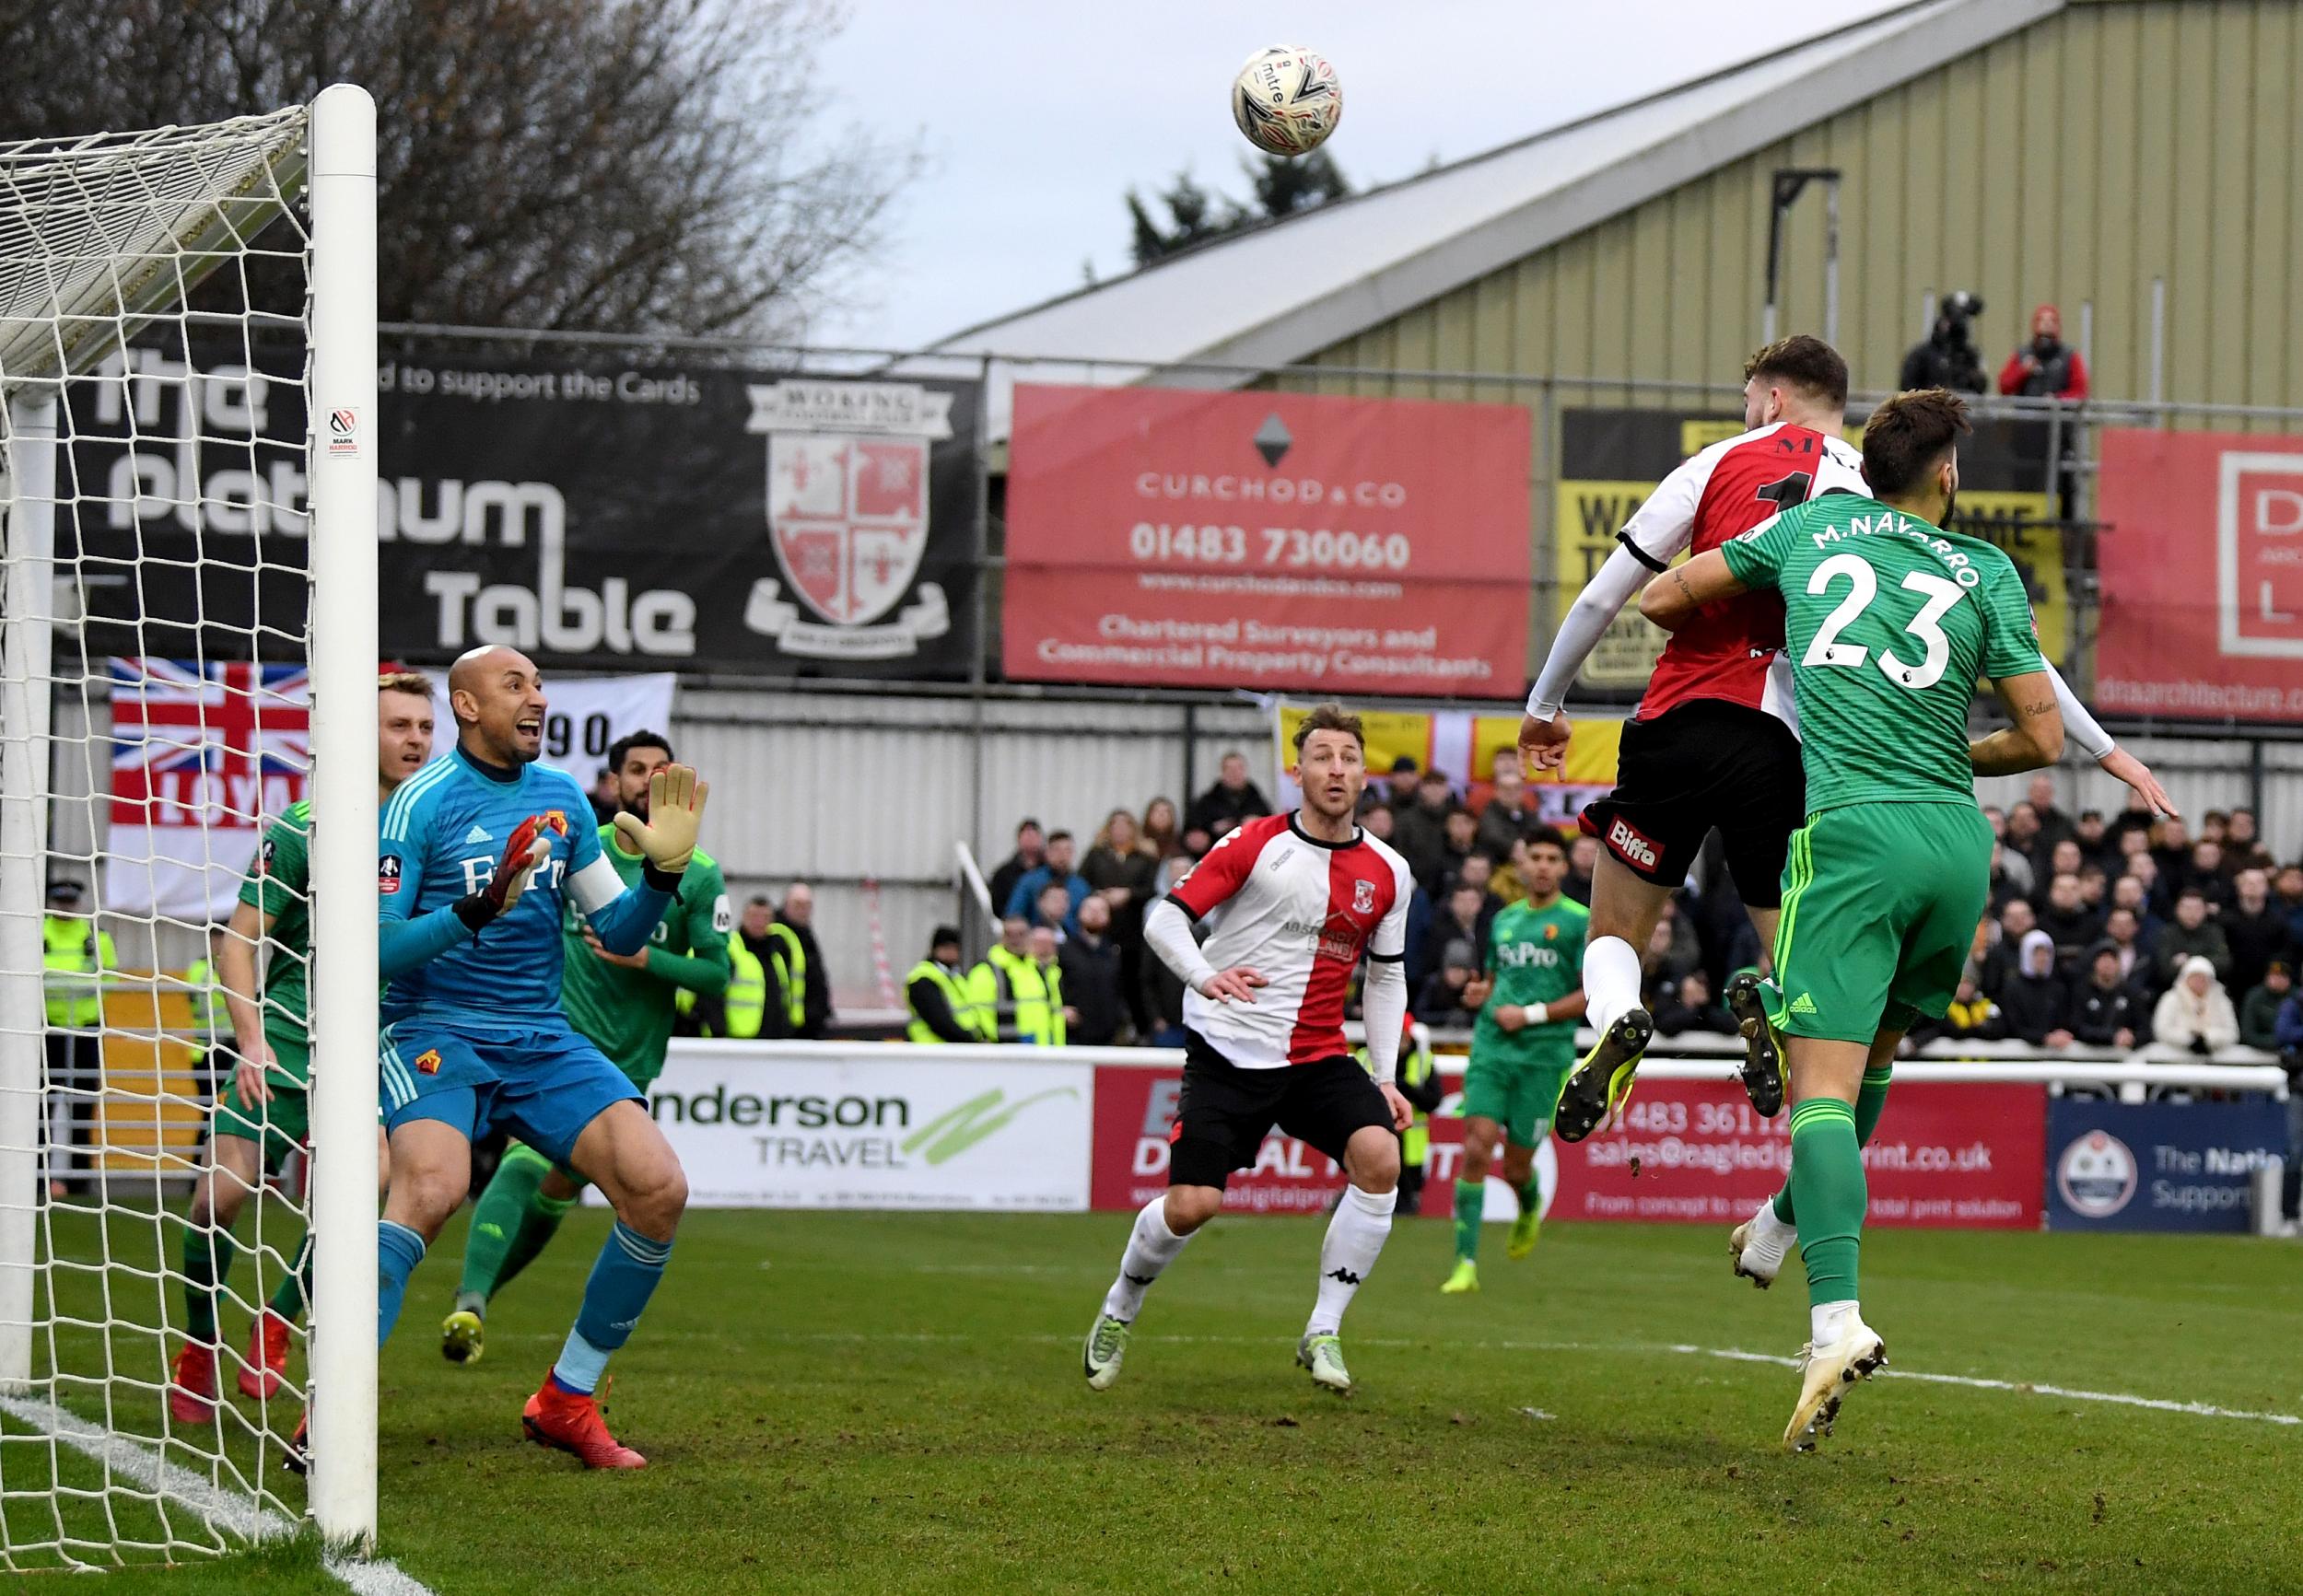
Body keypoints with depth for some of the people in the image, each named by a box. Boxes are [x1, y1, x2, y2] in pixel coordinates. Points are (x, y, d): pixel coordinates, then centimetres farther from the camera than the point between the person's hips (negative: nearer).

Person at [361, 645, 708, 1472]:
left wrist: (664, 871, -3)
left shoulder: (561, 798, 11)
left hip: (541, 1041, 6)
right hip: (436, 1033, -6)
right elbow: (377, 947, -13)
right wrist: (476, 911, -26)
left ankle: (567, 1401, 5)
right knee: (431, 1185, -34)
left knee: (657, 1187, -11)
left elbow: (619, 933, 15)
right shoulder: (421, 800, -7)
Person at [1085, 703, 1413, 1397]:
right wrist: (1204, 976, -26)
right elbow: (1164, 919, -7)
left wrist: (1384, 1077, 8)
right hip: (1227, 1050, -3)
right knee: (1192, 1203, -11)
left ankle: (1323, 1332, -10)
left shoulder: (1386, 872, 5)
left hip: (1319, 1055, 3)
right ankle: (1118, 1312, 20)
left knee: (1379, 1155, -22)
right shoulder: (1256, 844, -6)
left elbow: (1385, 977, 16)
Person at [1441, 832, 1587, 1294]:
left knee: (1516, 1166, 2)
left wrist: (1533, 1014, -14)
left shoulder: (1580, 922, -2)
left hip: (1545, 1055, -3)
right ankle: (1465, 1265, -10)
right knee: (1476, 1151, -12)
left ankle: (1530, 1210, 40)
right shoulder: (1504, 919, 14)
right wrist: (1480, 993, 3)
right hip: (1491, 1048, 3)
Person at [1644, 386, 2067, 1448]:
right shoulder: (1986, 574, 9)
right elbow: (2041, 736, 5)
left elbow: (1662, 601, 22)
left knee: (1822, 1081, -10)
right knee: (1875, 1056, 24)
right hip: (1957, 840, 2)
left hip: (1849, 831, -2)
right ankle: (1790, 1223, 40)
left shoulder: (1815, 526, 13)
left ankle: (1837, 1317, -27)